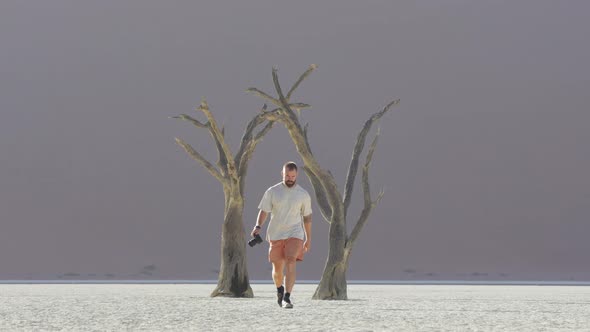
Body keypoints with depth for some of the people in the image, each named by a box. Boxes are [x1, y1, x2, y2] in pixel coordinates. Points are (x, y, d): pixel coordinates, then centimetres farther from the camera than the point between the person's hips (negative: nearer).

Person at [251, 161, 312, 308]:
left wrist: (308, 239, 17)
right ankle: (279, 290, 37)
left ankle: (287, 297, -23)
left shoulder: (303, 194, 6)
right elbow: (263, 211, 1)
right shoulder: (272, 192, 3)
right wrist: (258, 226, -17)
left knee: (291, 264, -20)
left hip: (295, 234, -1)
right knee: (277, 269, 7)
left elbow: (307, 217, 14)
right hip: (275, 234, 1)